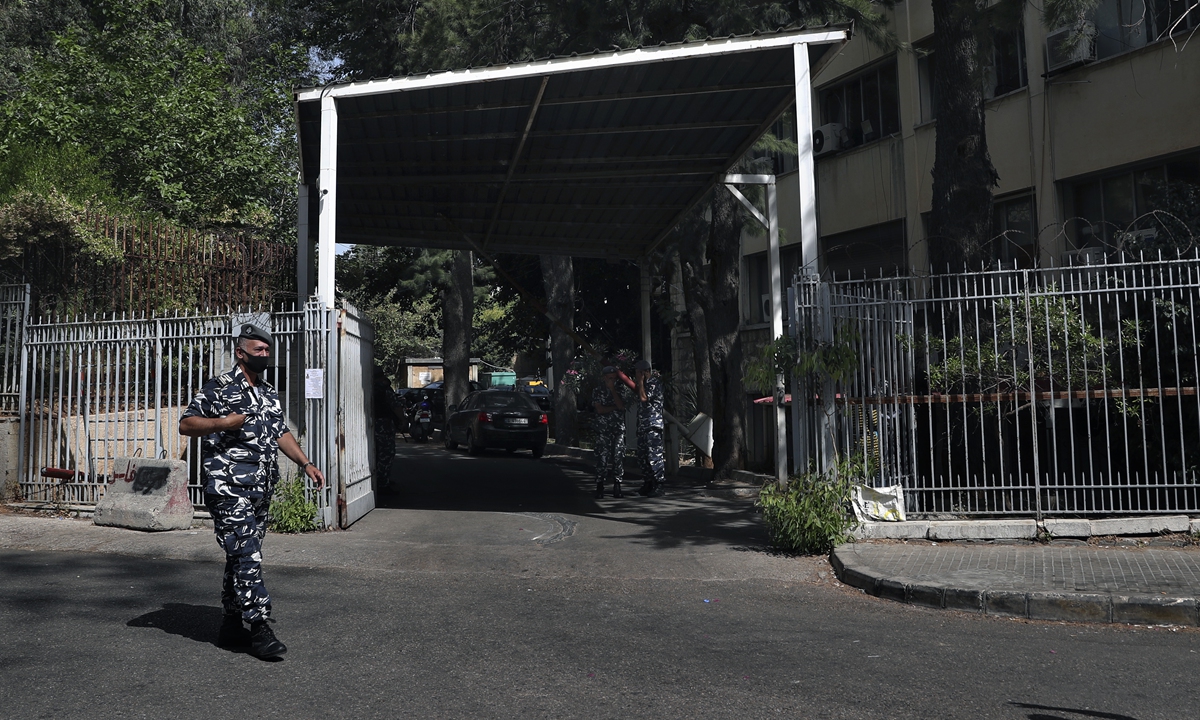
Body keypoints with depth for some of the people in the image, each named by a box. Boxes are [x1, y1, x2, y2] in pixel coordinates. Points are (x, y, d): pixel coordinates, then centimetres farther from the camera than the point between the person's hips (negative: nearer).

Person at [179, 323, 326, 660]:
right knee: (246, 556, -11)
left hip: (260, 490, 8)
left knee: (242, 557, 13)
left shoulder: (269, 394, 18)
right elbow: (185, 424, -7)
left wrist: (306, 464, 13)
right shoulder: (219, 388, -5)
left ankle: (231, 626, 22)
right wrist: (224, 422, -20)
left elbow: (281, 432, 23)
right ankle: (260, 629, -8)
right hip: (228, 487, -8)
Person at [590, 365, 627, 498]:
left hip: (619, 429, 3)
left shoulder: (618, 390, 11)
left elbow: (621, 406, -6)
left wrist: (613, 390, -7)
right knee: (603, 458, -7)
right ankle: (599, 487, -1)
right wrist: (615, 407, -3)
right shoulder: (597, 391, 3)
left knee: (619, 457, -1)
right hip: (603, 430, -3)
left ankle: (617, 487, 6)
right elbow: (600, 409, -7)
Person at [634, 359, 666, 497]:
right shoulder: (645, 384, 19)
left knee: (654, 456, -11)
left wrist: (640, 381, -12)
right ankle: (647, 484, 19)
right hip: (642, 426, 10)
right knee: (643, 457, 11)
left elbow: (644, 397, -19)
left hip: (653, 425, -10)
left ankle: (658, 487, -9)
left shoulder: (655, 383, -9)